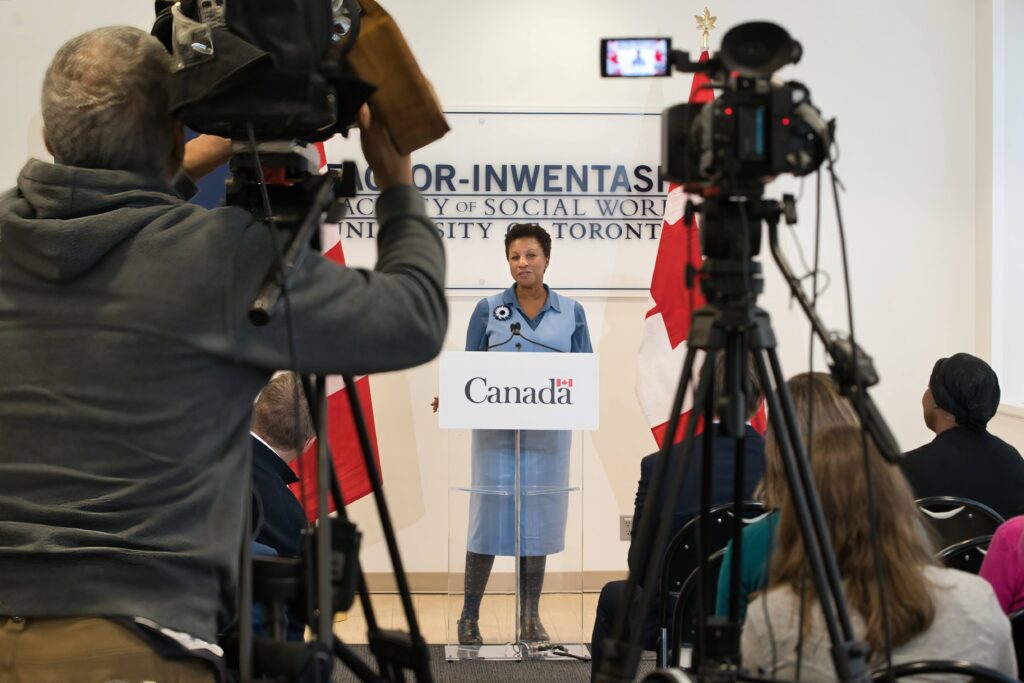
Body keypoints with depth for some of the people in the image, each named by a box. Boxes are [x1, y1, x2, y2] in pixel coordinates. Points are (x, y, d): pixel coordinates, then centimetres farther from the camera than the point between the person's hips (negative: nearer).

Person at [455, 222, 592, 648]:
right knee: (489, 517, 0)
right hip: (496, 432, -1)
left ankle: (530, 619, 18)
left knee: (538, 519, 7)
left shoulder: (570, 313, 7)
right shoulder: (488, 310, 3)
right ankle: (469, 617, 11)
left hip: (548, 434, 2)